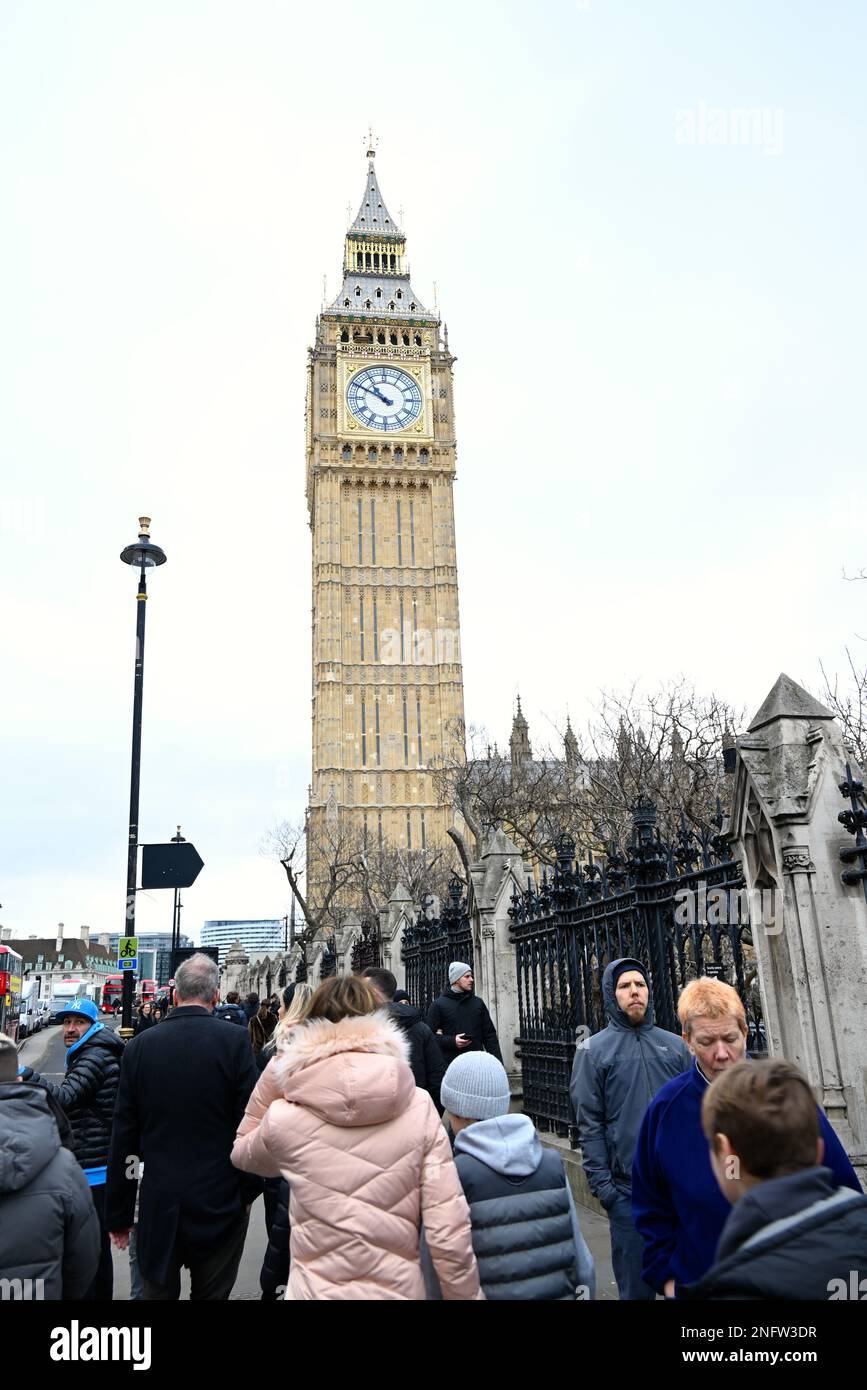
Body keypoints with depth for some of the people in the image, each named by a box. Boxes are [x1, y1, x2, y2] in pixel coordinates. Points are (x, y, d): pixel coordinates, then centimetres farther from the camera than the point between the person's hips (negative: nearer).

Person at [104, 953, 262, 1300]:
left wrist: (118, 1214, 10)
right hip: (219, 1204, -2)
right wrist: (248, 1191, 4)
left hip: (158, 1205, 2)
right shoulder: (235, 1041, -11)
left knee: (157, 1290, 16)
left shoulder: (140, 1046, -3)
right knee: (212, 1292, 12)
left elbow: (124, 1137, 2)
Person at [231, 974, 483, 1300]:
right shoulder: (419, 1107, -12)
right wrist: (468, 1294, 1)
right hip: (401, 1289, 1)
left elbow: (242, 1153, 11)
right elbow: (450, 1236, -13)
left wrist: (272, 1074, 1)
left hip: (317, 1290, -1)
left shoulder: (284, 1118, -13)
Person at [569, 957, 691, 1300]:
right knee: (637, 1286, 7)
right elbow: (589, 1124, -4)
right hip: (628, 1190, -3)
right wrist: (601, 1184, -9)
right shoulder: (593, 1050, -2)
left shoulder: (676, 1046, 7)